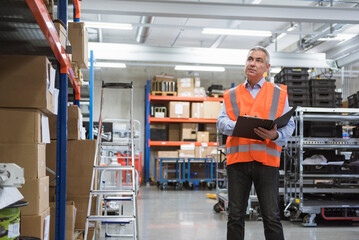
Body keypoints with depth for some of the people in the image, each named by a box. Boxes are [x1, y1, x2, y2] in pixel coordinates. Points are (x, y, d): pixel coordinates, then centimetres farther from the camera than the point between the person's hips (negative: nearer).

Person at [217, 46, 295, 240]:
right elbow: (221, 123, 5)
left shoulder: (279, 94, 13)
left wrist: (275, 135, -16)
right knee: (235, 216, 6)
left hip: (267, 159, -1)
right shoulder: (231, 95, 17)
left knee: (272, 217, -2)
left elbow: (289, 126, 6)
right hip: (237, 158, 2)